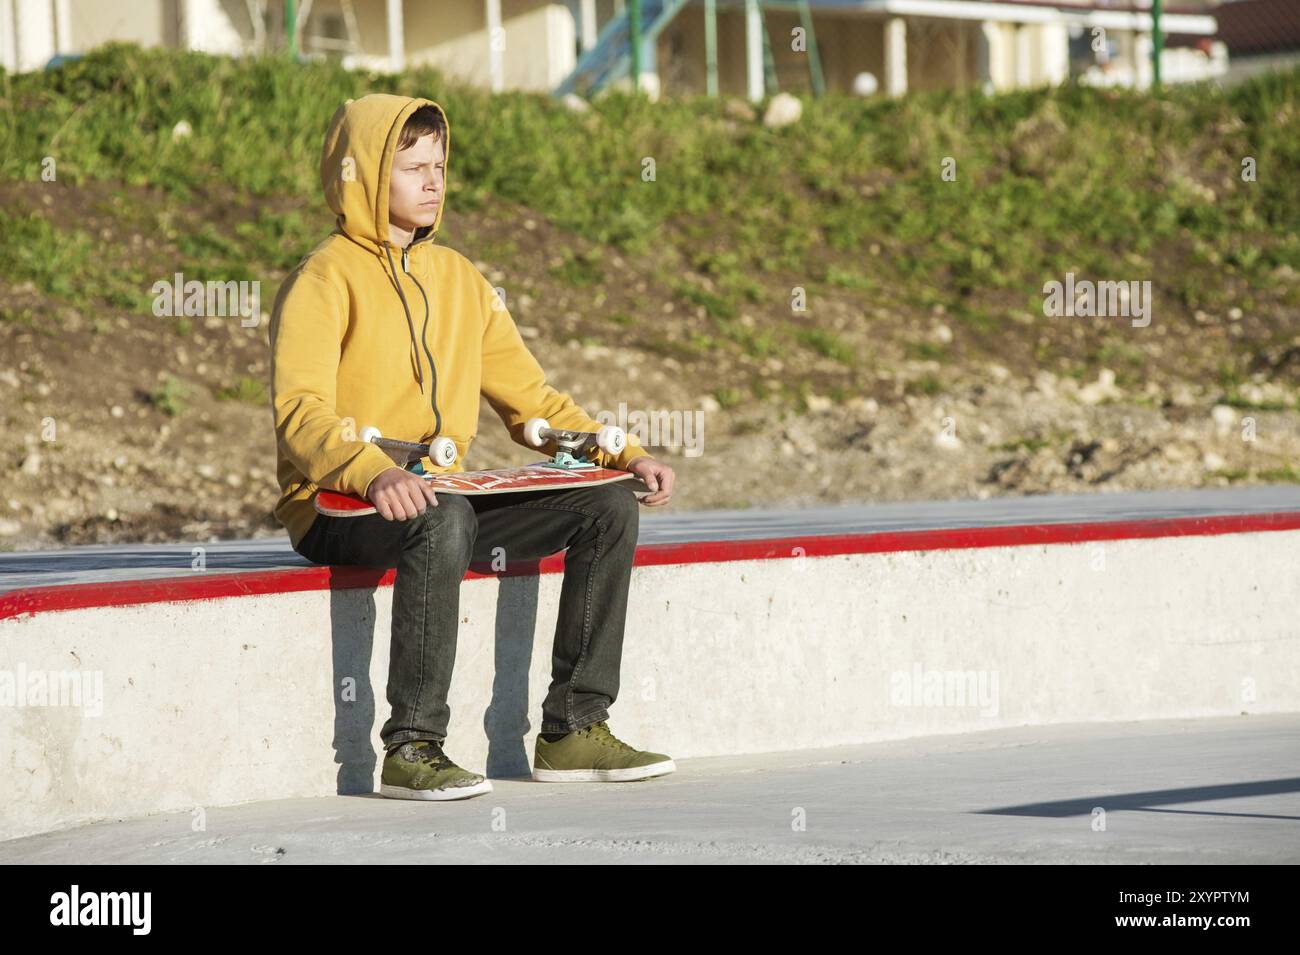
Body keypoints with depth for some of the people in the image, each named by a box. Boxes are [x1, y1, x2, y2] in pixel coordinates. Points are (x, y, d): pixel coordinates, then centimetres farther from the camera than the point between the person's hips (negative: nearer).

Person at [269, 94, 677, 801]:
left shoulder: (458, 278, 17)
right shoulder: (326, 279, -7)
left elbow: (531, 401, 19)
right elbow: (301, 414, -21)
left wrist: (626, 454, 3)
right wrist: (372, 472, -40)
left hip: (442, 499, 7)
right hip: (336, 511, -7)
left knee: (611, 505, -8)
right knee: (442, 519, -39)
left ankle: (575, 730, -6)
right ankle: (412, 748, -34)